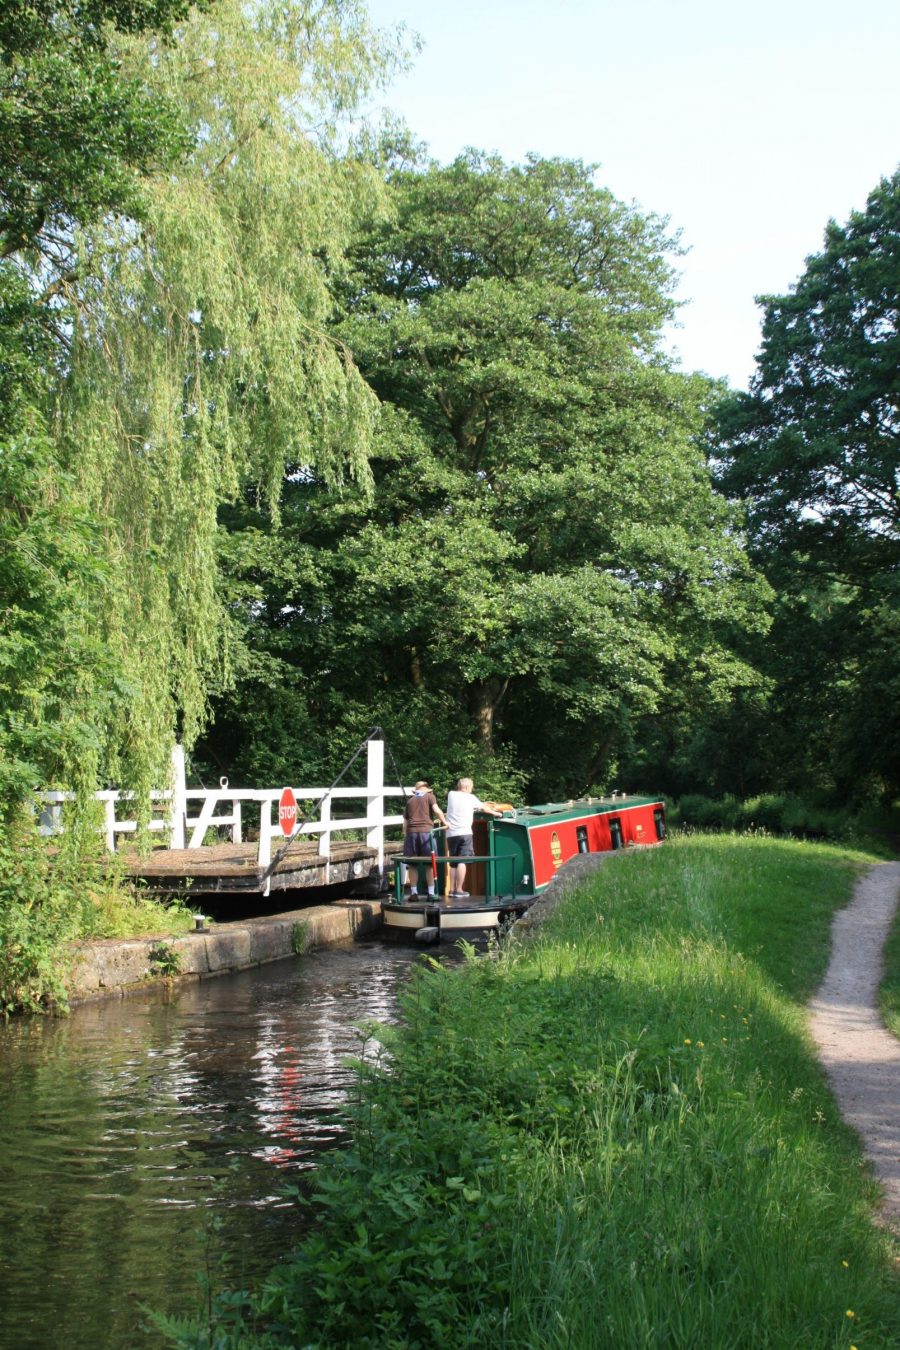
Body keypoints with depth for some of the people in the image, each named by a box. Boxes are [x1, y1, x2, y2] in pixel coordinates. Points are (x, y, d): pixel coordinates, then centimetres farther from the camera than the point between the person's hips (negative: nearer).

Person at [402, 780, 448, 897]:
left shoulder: (409, 801, 19)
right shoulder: (430, 796, 9)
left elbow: (405, 823, 17)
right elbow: (437, 810, -8)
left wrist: (407, 834, 24)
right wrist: (444, 822, 4)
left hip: (411, 832, 3)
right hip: (426, 831, -3)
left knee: (413, 865, 7)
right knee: (430, 864, 3)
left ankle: (413, 892, 6)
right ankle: (431, 893, 1)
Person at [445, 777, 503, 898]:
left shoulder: (451, 795, 13)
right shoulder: (470, 798, 7)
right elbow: (484, 808, 21)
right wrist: (496, 813, 37)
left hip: (451, 834, 4)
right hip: (464, 833, -4)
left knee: (453, 862, 11)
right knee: (462, 861, -6)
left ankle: (452, 890, 7)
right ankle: (459, 890, -10)